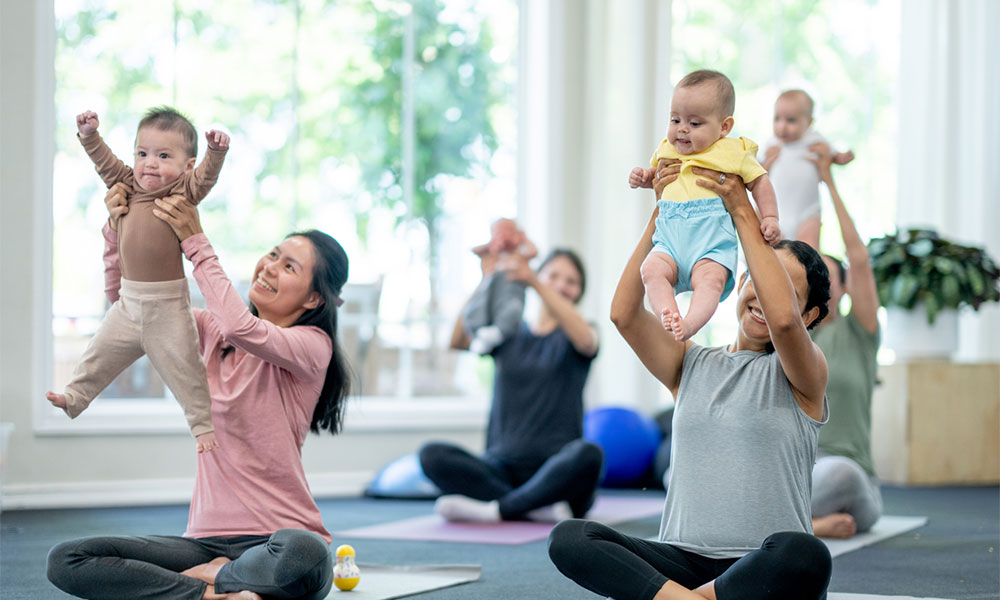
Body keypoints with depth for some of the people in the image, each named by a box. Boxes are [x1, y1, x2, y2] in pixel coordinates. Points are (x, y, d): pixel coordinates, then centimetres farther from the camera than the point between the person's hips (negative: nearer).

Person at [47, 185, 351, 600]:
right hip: (208, 540, 5)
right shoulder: (215, 331, 12)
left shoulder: (313, 345, -6)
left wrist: (195, 241, -18)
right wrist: (117, 232, -1)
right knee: (64, 561, -15)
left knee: (302, 553, -43)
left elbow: (243, 329, -25)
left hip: (278, 539, -5)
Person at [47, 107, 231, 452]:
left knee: (182, 367, -1)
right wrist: (89, 135, 1)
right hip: (129, 300, 5)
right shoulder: (130, 186, 5)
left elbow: (206, 176, -28)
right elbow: (106, 162, 13)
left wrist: (216, 151, -45)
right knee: (101, 351, 16)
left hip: (167, 303, -5)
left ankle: (203, 424, 8)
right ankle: (75, 397, 32)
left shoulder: (184, 192, -11)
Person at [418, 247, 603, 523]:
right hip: (502, 466, 3)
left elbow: (584, 339, -17)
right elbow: (458, 341, -5)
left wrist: (533, 282, -27)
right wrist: (486, 281, -20)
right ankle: (540, 508, -33)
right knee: (432, 455, -24)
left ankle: (497, 510, -32)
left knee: (588, 454, -37)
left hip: (554, 469, -3)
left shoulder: (568, 338, 10)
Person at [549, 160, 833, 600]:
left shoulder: (802, 375, 5)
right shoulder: (692, 364, 16)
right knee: (567, 539, -24)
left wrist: (743, 212, -12)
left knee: (804, 554, -41)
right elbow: (624, 313, 0)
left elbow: (782, 318, -18)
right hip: (684, 559, 3)